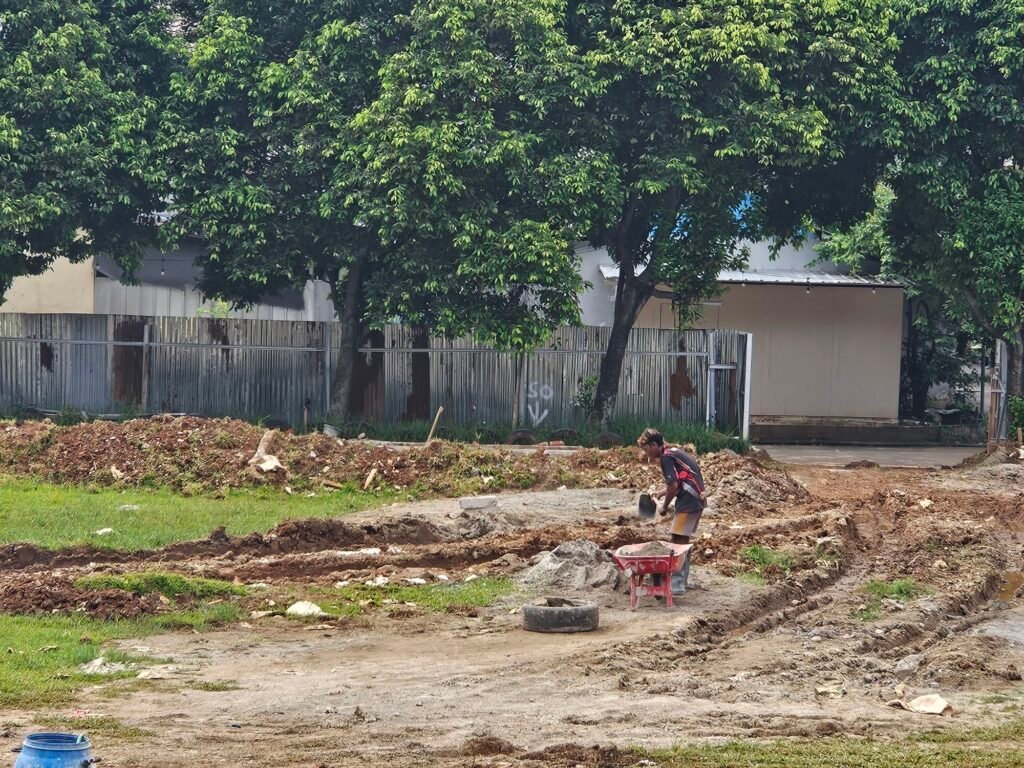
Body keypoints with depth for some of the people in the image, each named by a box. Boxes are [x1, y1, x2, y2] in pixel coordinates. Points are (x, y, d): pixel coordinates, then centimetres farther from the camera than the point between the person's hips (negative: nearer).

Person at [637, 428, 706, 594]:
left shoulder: (666, 457, -11)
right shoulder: (674, 452, 18)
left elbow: (674, 485, -17)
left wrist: (665, 506, -4)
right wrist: (662, 493, 18)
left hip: (688, 502, -10)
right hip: (697, 499, 10)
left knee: (678, 540, -10)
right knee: (683, 540, 17)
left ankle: (677, 584, -13)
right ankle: (682, 579, 24)